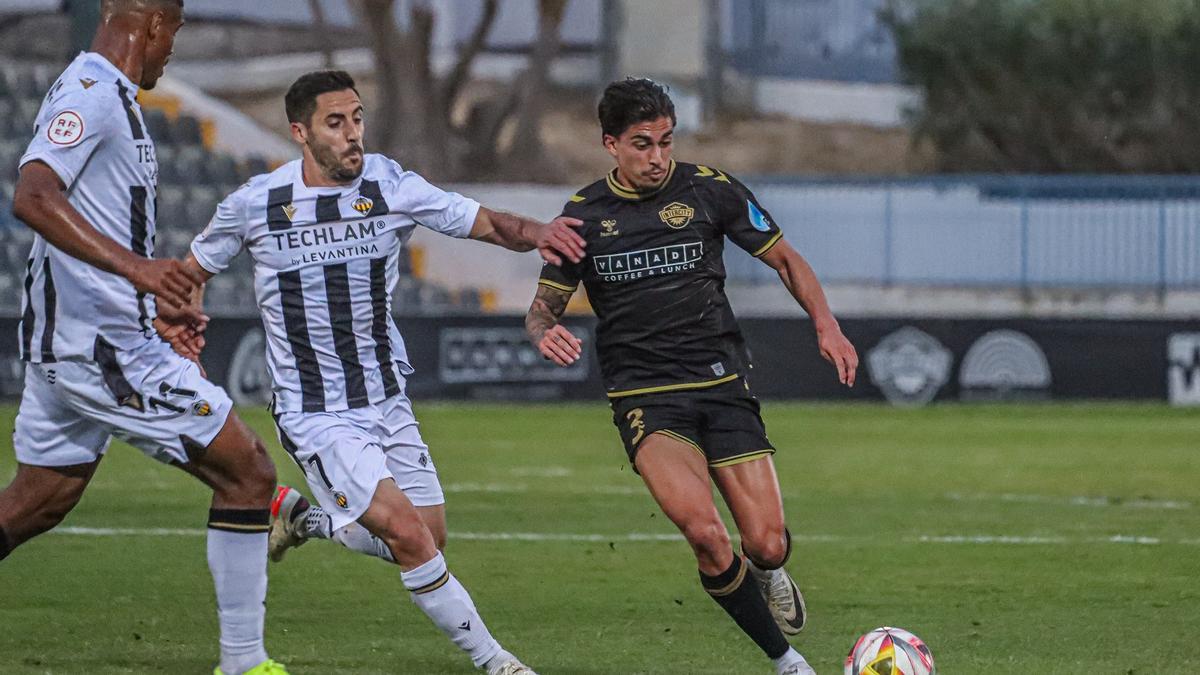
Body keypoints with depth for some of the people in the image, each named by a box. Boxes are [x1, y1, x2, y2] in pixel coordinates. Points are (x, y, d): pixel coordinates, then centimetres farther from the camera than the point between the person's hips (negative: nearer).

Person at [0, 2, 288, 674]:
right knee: (249, 472, -4)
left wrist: (152, 299, 31)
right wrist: (135, 266, -33)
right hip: (106, 347, -11)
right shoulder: (91, 94, -14)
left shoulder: (100, 94, 17)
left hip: (65, 340, 11)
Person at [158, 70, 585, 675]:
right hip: (315, 415, -4)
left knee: (430, 538, 8)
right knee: (409, 534, -18)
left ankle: (301, 517, 32)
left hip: (387, 400, 4)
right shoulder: (256, 204, -8)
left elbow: (485, 223, -8)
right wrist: (174, 316, -14)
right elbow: (192, 268, 8)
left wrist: (535, 232, -30)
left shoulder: (391, 187, -5)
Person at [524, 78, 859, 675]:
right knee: (705, 532, -26)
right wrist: (545, 333, -14)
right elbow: (543, 307, 10)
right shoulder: (583, 215, 4)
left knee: (767, 543, -9)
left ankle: (767, 576, 32)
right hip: (644, 397, -1)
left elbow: (783, 258, 12)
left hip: (722, 383, 1)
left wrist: (826, 325, -2)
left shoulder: (708, 189, 2)